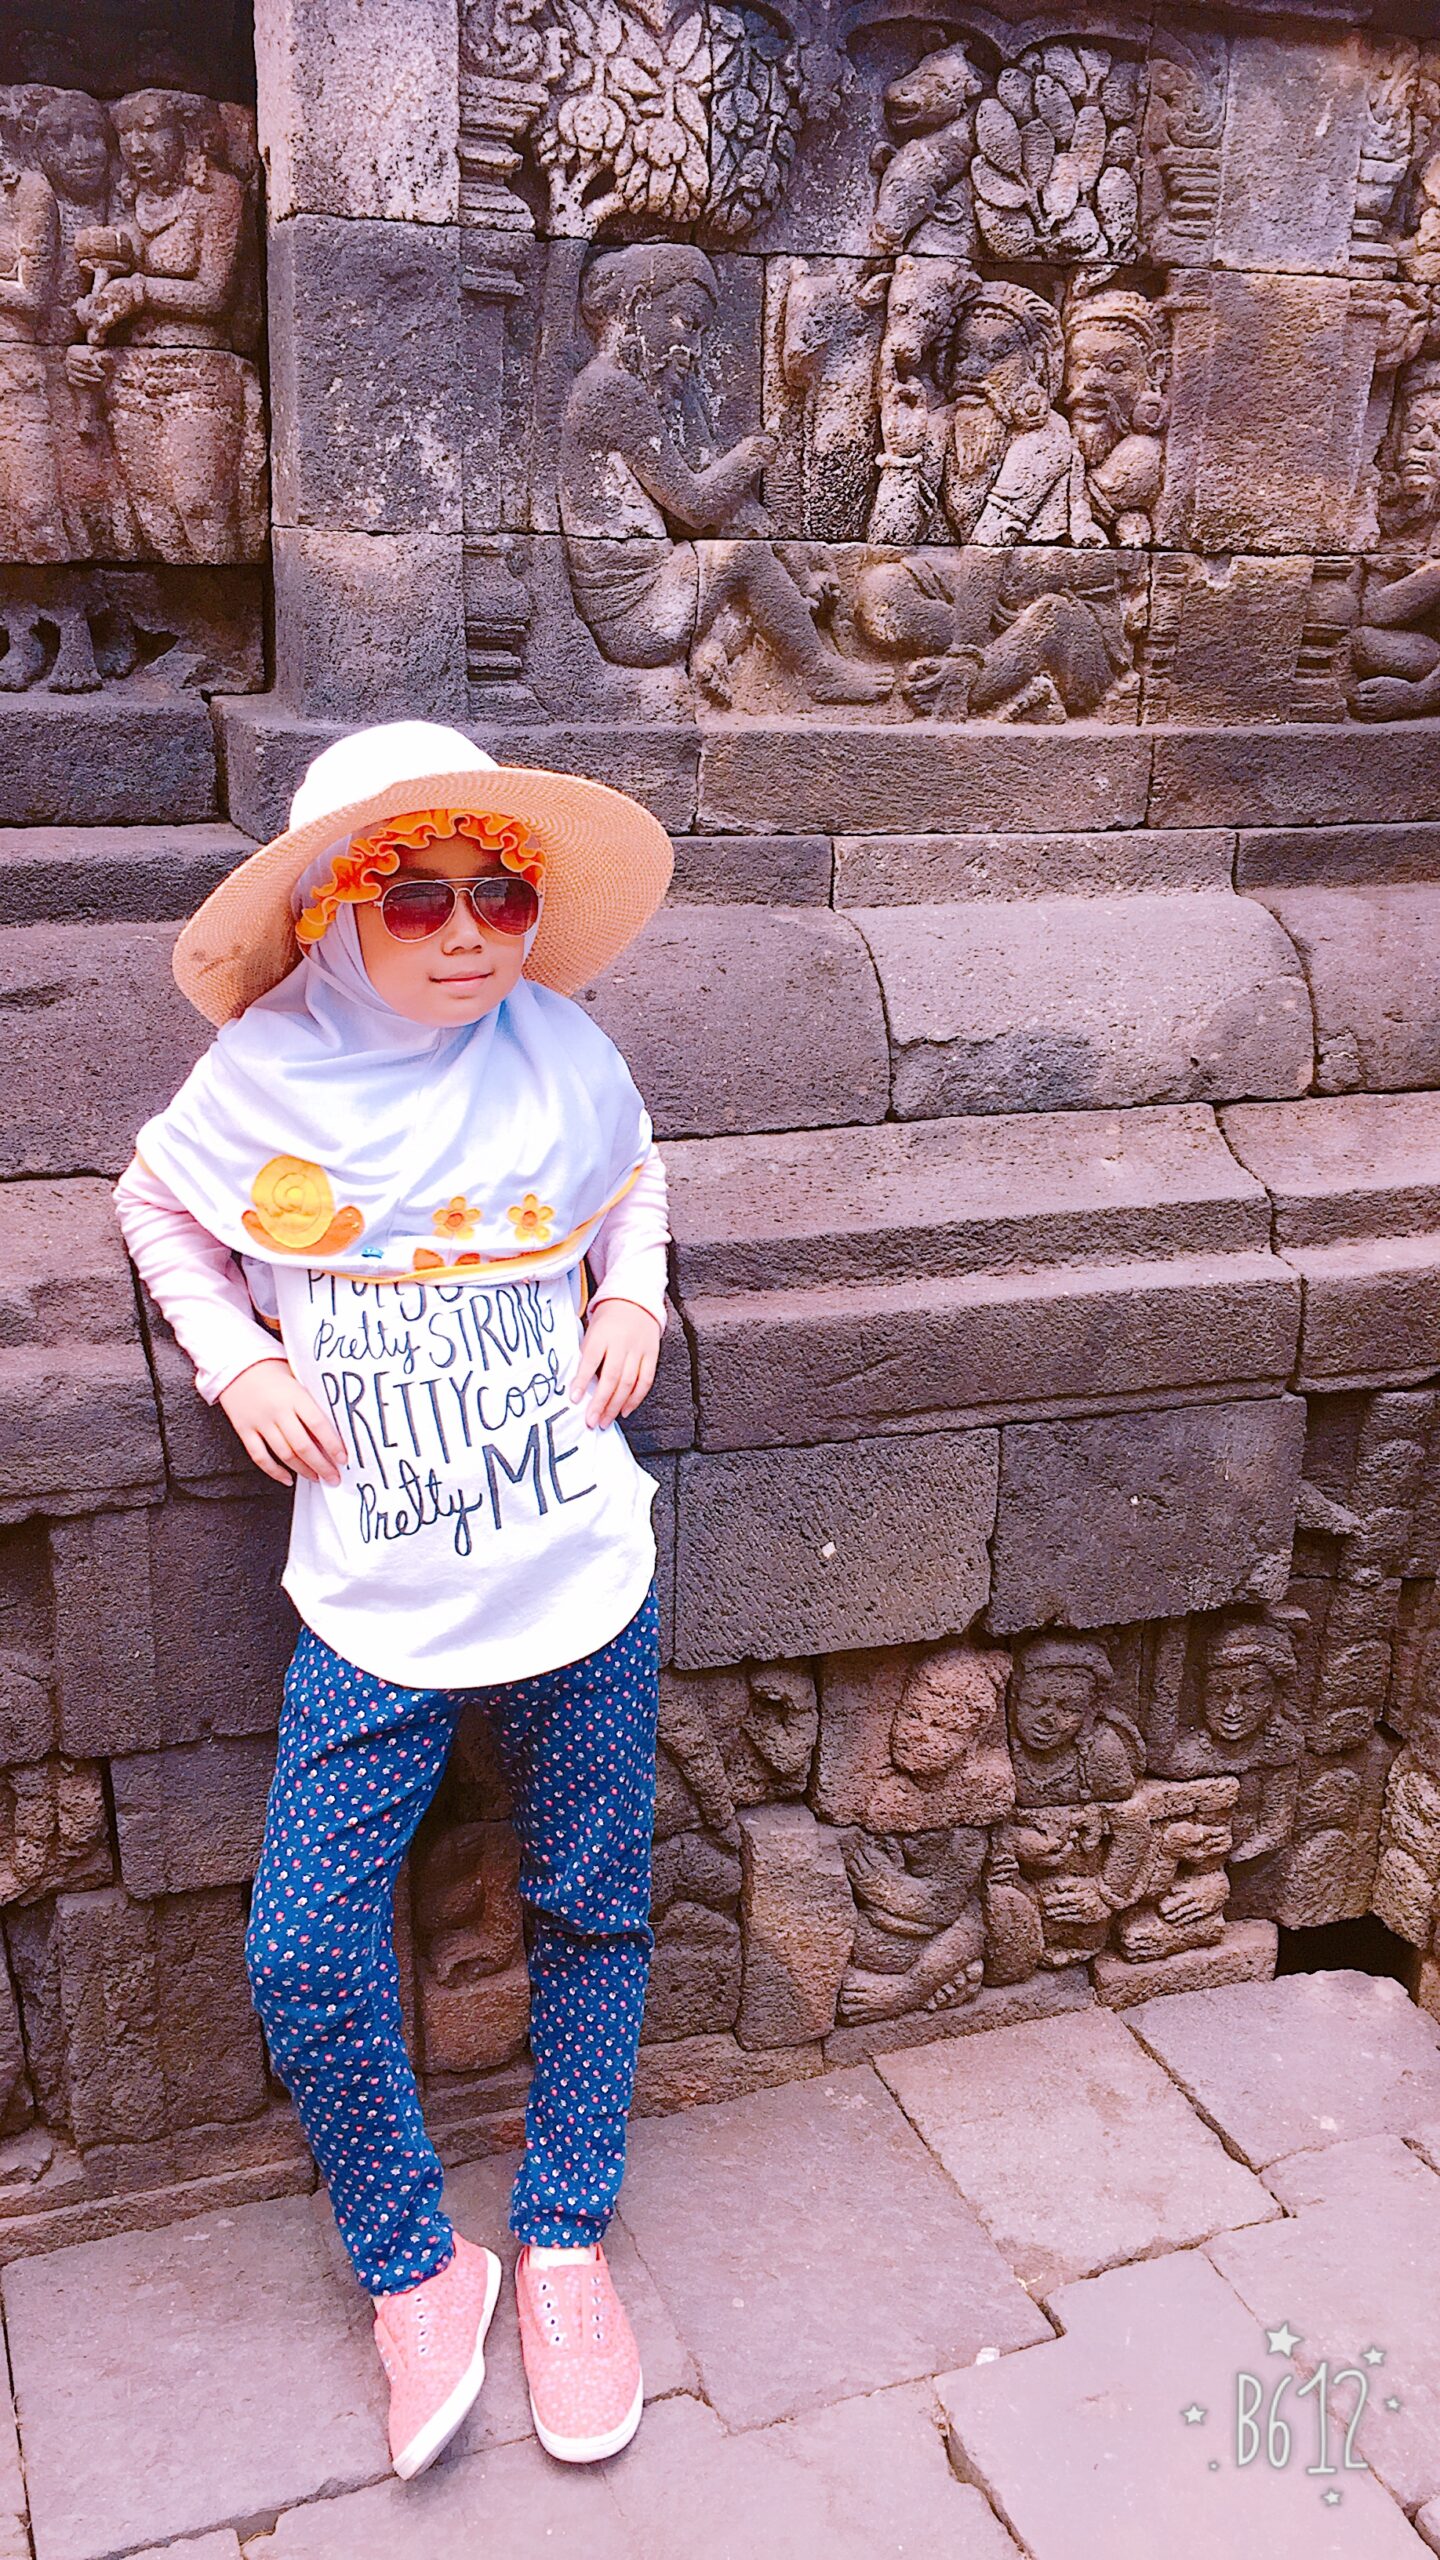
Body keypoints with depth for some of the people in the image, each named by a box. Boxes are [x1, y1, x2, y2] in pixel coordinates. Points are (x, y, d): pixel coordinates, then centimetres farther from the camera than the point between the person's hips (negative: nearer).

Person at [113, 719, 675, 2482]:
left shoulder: (565, 1056, -3)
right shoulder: (262, 1076, -7)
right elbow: (155, 1209, 12)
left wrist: (632, 1301, 1)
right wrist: (239, 1359, -3)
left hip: (585, 1584, 1)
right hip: (374, 1611, -1)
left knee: (590, 1911, 12)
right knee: (303, 1954, -3)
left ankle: (564, 2240, 35)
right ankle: (414, 2272, 23)